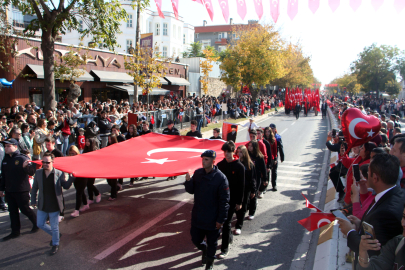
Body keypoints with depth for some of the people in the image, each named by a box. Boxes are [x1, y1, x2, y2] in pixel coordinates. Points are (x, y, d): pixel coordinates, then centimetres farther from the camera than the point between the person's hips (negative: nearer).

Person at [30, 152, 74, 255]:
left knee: (54, 227, 8)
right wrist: (33, 200, 7)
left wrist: (71, 178, -22)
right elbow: (34, 188, 8)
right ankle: (55, 235, 42)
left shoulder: (59, 173, -12)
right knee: (40, 224, 16)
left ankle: (55, 245, 32)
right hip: (42, 206, 4)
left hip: (54, 206, -4)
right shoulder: (38, 173, -2)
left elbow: (66, 186, -7)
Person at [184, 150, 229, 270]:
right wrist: (188, 181, -14)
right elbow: (191, 190, 7)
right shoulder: (197, 173, -2)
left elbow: (224, 201, -15)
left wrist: (221, 219, -14)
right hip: (197, 216, 4)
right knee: (195, 239, 16)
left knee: (212, 242, 13)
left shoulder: (221, 178, -18)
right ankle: (204, 249, 49)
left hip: (212, 219, -4)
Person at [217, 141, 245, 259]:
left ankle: (225, 249, 10)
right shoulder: (220, 164, 2)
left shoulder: (239, 166, -9)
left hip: (232, 199, -4)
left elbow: (241, 186, -7)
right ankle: (229, 237, 41)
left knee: (226, 222, -1)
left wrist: (239, 202, -8)